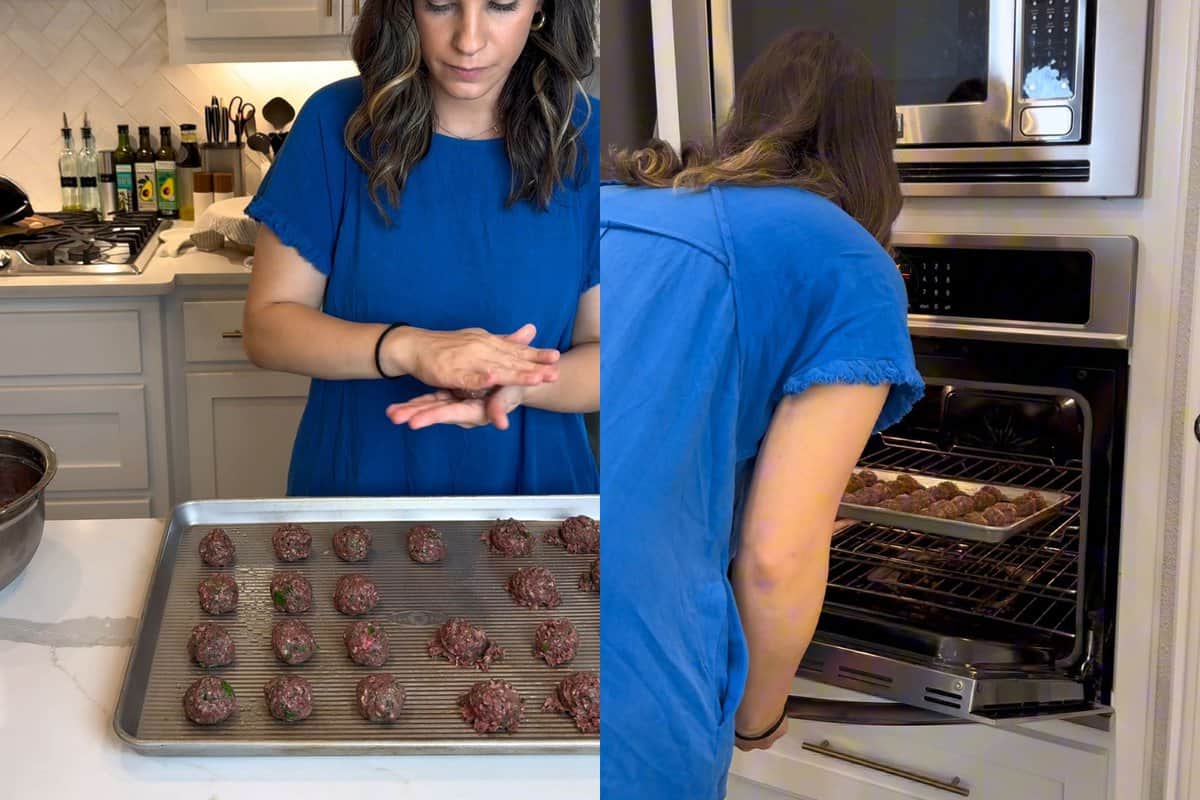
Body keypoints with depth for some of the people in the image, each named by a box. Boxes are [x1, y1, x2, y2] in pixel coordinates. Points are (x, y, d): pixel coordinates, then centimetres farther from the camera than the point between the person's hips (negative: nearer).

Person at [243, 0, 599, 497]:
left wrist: (517, 385, -28)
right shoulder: (338, 123, -11)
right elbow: (267, 325, -10)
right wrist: (405, 348, -26)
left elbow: (600, 350, -8)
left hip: (531, 485, 0)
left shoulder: (586, 141, -10)